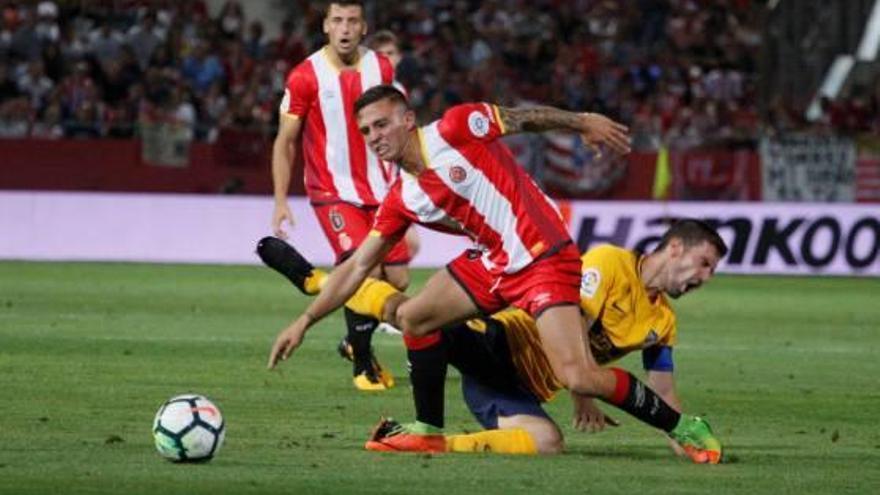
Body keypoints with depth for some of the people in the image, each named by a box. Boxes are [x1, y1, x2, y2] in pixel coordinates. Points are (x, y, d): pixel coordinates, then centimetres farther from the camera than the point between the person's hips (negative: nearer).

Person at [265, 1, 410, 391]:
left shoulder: (381, 69, 2)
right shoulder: (305, 77, -8)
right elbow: (285, 141, -3)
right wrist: (280, 201, -9)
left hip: (379, 191, 4)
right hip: (333, 193, -4)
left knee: (398, 279, 2)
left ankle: (357, 341, 30)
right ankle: (362, 365, 0)